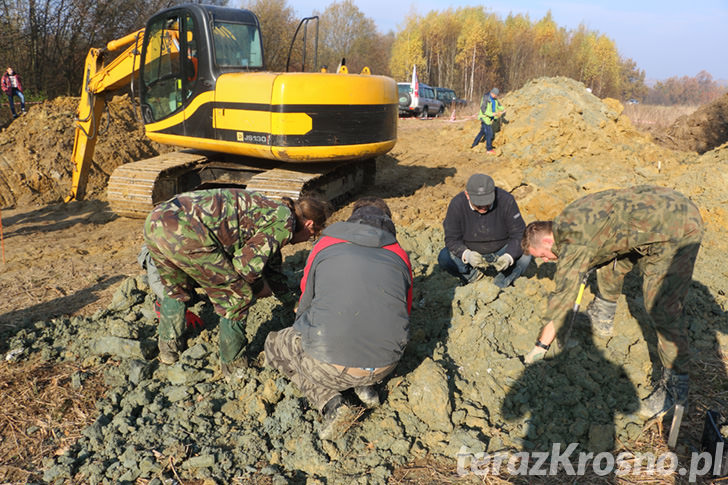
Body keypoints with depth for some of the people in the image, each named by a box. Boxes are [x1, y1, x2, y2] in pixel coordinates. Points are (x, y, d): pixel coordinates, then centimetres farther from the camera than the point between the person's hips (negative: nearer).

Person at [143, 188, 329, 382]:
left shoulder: (267, 209, 29)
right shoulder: (284, 221, 2)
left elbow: (270, 257, 43)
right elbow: (247, 264, -7)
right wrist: (259, 287, 16)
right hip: (185, 233, -10)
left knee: (176, 290, 34)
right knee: (236, 297, 8)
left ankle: (168, 350, 48)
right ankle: (233, 367, 22)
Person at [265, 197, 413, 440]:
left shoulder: (325, 245, 6)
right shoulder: (399, 255, 11)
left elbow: (305, 304, 15)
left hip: (331, 365, -5)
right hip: (385, 364, 5)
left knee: (275, 345, 24)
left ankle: (330, 403, 4)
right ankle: (366, 387, 15)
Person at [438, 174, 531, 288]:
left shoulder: (506, 201, -22)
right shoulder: (457, 204, -21)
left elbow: (519, 234, -18)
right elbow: (452, 239, -16)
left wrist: (508, 257, -37)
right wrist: (467, 255, -38)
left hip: (501, 251, 0)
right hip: (471, 251, 1)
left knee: (524, 256, -28)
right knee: (444, 258, -24)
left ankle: (501, 284, -1)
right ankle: (474, 274, 5)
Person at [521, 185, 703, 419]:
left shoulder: (573, 240, -19)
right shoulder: (568, 219, 8)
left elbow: (563, 294, -15)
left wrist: (542, 345, -7)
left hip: (677, 229, -10)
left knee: (662, 309, -10)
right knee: (610, 260, 21)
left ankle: (676, 385, 3)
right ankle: (603, 316, 42)